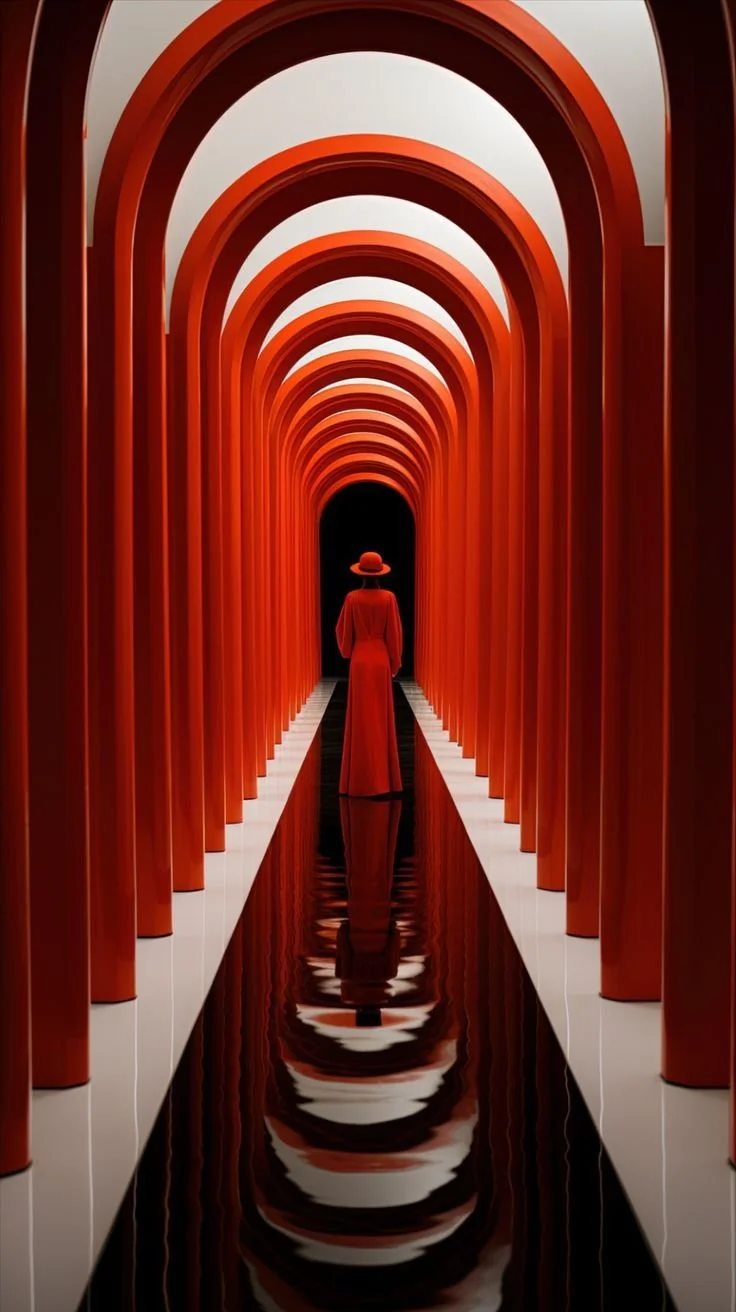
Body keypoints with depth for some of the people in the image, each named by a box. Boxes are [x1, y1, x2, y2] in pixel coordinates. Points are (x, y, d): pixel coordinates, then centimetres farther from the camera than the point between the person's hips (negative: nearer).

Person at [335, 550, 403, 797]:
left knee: (361, 719, 3)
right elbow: (394, 632, -3)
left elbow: (343, 630, 2)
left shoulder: (352, 598, -5)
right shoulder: (388, 598, -5)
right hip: (381, 659, 0)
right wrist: (395, 662, 8)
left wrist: (347, 653, 21)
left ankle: (363, 780, 3)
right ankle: (383, 778, 9)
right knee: (381, 718, 7)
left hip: (360, 659, 0)